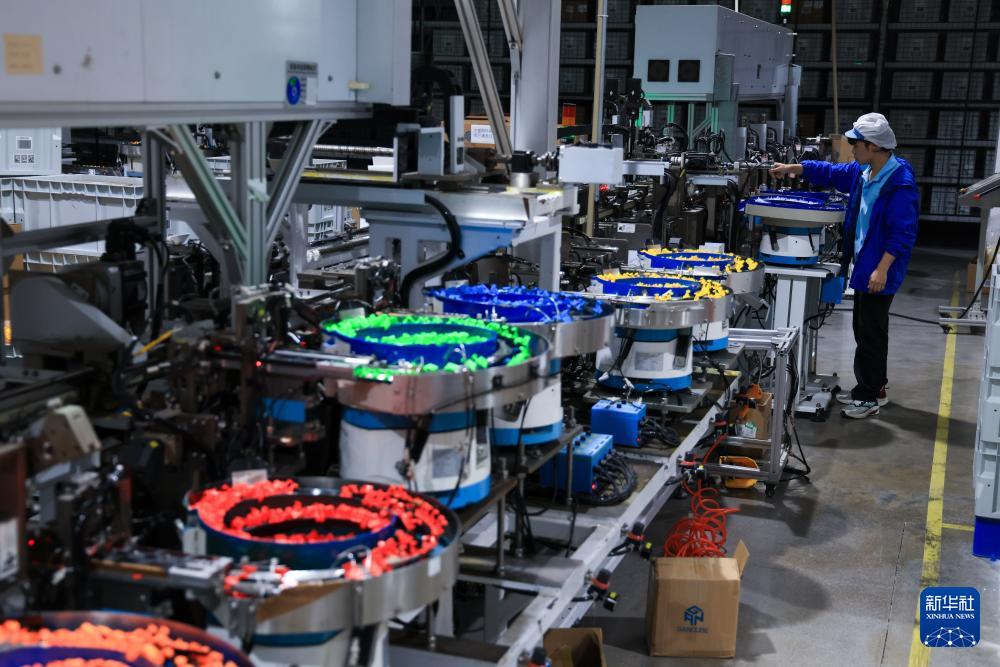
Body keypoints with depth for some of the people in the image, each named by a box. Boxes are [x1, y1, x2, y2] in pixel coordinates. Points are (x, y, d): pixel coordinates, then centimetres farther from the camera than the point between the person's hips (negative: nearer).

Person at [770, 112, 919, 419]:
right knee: (865, 330, 17)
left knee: (871, 334, -2)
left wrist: (882, 269, -25)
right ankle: (873, 388, 30)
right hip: (864, 265, 9)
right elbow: (831, 173, 21)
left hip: (879, 272, -9)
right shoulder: (863, 172, 4)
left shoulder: (900, 184, -22)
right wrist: (793, 168, 14)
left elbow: (903, 233, -23)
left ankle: (869, 397, 8)